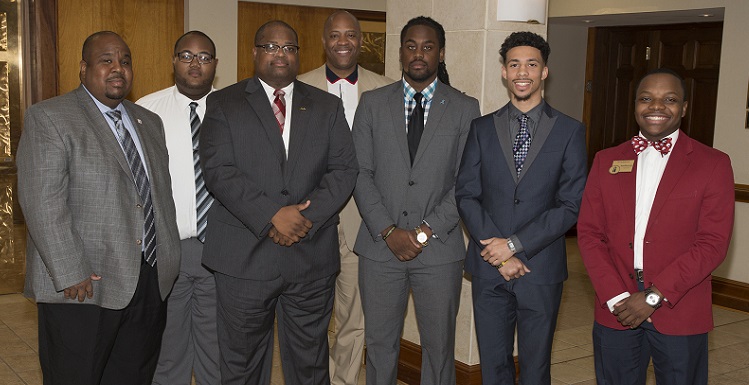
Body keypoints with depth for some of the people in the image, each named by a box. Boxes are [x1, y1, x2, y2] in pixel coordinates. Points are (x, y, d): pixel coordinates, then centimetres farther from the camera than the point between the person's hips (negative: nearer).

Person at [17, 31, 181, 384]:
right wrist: (71, 274, -18)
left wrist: (168, 261, 9)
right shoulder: (48, 118, -5)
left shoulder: (150, 122, 15)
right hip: (82, 287, -5)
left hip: (151, 285, 6)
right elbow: (43, 202, -13)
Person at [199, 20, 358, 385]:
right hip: (244, 256, -1)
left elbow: (344, 169, 2)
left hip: (311, 256, 2)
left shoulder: (327, 106, 11)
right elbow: (218, 170, -8)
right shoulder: (223, 103, 4)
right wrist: (272, 216, -18)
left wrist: (307, 216, -13)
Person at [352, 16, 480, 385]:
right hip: (380, 246, 1)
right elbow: (360, 174, 1)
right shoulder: (372, 103, 6)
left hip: (439, 249, -1)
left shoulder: (465, 108, 3)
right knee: (379, 343, 11)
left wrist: (425, 231, -11)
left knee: (439, 346, 9)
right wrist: (388, 231, -10)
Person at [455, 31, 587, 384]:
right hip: (488, 267, 2)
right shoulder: (482, 129, 6)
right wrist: (497, 253, -11)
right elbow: (466, 194, 0)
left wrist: (515, 245, -14)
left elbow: (571, 205, -6)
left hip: (541, 268, -2)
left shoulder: (570, 131, 0)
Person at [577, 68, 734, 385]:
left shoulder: (713, 164, -2)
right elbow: (589, 232, 3)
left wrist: (655, 296, -14)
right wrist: (615, 296, -9)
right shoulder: (606, 161, 7)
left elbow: (713, 243, -8)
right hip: (615, 311, 2)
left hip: (679, 315, -2)